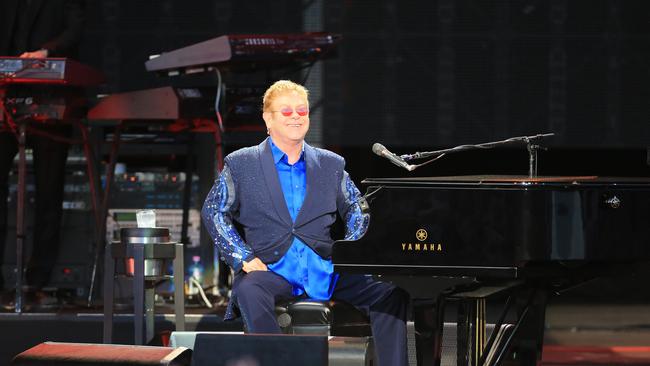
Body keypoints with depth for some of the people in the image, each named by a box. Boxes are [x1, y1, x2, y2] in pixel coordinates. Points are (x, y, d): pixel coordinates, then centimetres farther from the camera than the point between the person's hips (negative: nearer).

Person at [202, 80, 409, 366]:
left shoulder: (331, 165, 17)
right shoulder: (241, 164, 10)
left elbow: (357, 208, 20)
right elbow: (214, 211, 7)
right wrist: (243, 257, -7)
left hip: (325, 268, 2)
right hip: (271, 268, -2)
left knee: (391, 293, -20)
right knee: (249, 291, -39)